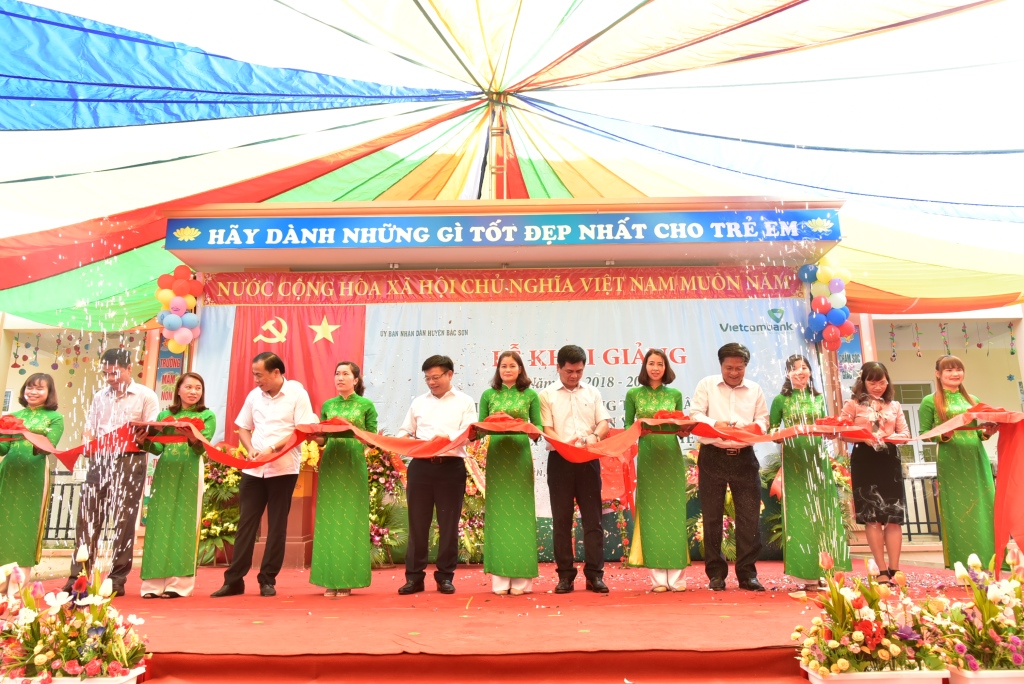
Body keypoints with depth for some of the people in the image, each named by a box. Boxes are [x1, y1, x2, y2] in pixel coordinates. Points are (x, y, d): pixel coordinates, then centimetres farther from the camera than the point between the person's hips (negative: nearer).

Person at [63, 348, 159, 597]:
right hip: (100, 460, 5)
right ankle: (77, 576, 9)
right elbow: (89, 429, 16)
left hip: (130, 461, -4)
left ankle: (117, 580, 6)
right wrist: (87, 442, -5)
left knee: (123, 520, -1)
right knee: (87, 517, 2)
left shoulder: (145, 396, 1)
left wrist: (142, 437, -23)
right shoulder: (100, 397, 16)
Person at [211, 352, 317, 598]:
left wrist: (273, 449, -19)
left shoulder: (297, 393, -7)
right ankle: (234, 580, 14)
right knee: (245, 523, 6)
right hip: (253, 469, 4)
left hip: (283, 469, -4)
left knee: (276, 525, 4)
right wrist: (251, 449, -5)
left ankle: (268, 580, 13)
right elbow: (242, 428, 14)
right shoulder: (254, 395, 8)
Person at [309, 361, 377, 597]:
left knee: (351, 520, -2)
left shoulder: (366, 405, 3)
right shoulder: (327, 405, 12)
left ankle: (347, 579, 5)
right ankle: (330, 579, 8)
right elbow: (322, 439, 12)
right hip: (330, 465, 3)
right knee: (329, 519, 1)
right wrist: (312, 435, -9)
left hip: (354, 466, -3)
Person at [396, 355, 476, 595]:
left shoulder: (465, 402, 5)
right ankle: (414, 576, 15)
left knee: (448, 523, 4)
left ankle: (445, 576, 16)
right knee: (417, 522, 6)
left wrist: (447, 436, -26)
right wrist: (403, 439, -8)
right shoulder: (418, 402, 15)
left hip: (451, 467, -3)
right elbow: (405, 431, 16)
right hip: (420, 466, 3)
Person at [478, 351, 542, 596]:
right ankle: (500, 578, 6)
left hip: (520, 456, -1)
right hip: (496, 456, 1)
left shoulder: (530, 395, 7)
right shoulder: (488, 395, 10)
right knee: (497, 511, 0)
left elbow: (538, 426, 5)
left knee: (521, 511, 0)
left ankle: (521, 577, 7)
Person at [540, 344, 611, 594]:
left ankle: (594, 574, 8)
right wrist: (565, 443, -23)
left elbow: (604, 423, 6)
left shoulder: (592, 393, 13)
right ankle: (565, 574, 11)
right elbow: (546, 429, -4)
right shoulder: (547, 394, 4)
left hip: (588, 460, 2)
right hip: (559, 460, -2)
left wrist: (594, 436, -17)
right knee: (561, 519, 3)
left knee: (592, 517, 2)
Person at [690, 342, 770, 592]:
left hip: (744, 458, 2)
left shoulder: (755, 390, 12)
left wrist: (755, 428, -14)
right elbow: (694, 414, -4)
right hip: (712, 457, -2)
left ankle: (747, 573, 12)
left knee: (749, 516, 1)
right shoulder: (706, 385, 4)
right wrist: (715, 424, -22)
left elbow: (763, 419, 9)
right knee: (712, 517, 4)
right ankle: (716, 573, 14)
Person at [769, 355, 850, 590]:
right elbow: (771, 430, 0)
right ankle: (807, 573, 2)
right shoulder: (781, 400, 2)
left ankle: (824, 569, 9)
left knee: (822, 512, 2)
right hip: (794, 459, -3)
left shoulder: (818, 398, 12)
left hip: (818, 458, 3)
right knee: (799, 513, -3)